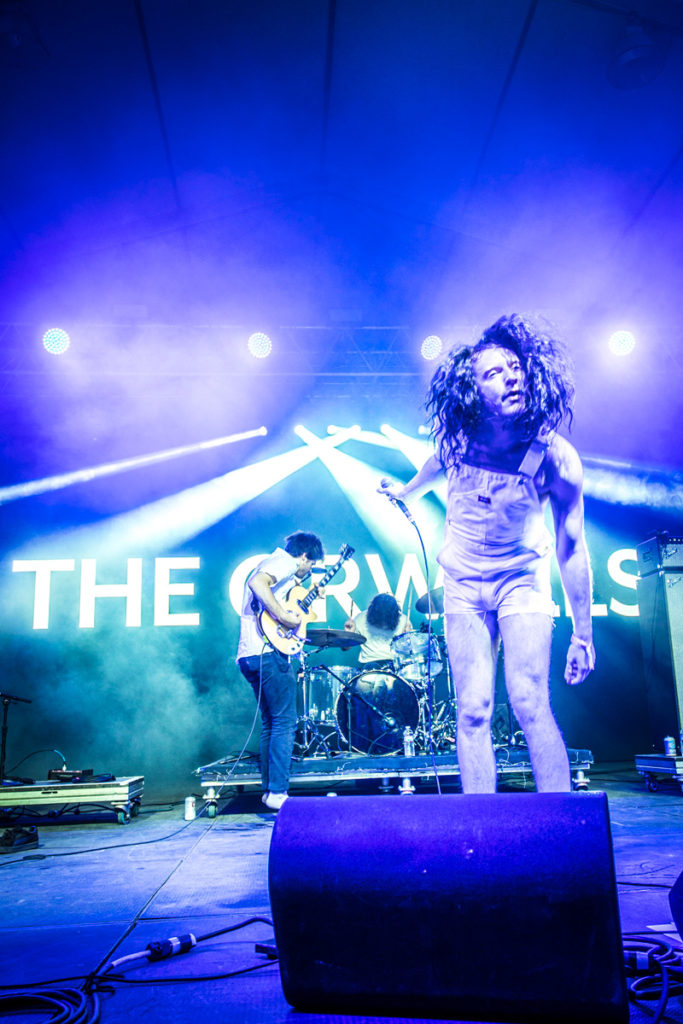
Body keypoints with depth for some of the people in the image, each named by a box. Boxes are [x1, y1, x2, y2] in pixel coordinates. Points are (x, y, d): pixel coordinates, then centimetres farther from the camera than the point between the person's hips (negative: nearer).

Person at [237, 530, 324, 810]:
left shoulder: (271, 562, 26)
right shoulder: (285, 561, -4)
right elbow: (256, 582, -24)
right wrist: (285, 616, -24)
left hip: (248, 654, 10)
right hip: (269, 652, -10)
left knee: (270, 724, 15)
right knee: (285, 722, -6)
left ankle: (269, 790, 18)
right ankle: (278, 792, -7)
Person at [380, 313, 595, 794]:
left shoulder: (556, 458, -22)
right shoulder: (456, 439, -15)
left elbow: (572, 548, -12)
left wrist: (583, 635, -8)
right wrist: (406, 490, 33)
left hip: (523, 579, -2)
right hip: (463, 583, 2)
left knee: (531, 705, -16)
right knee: (473, 713, -2)